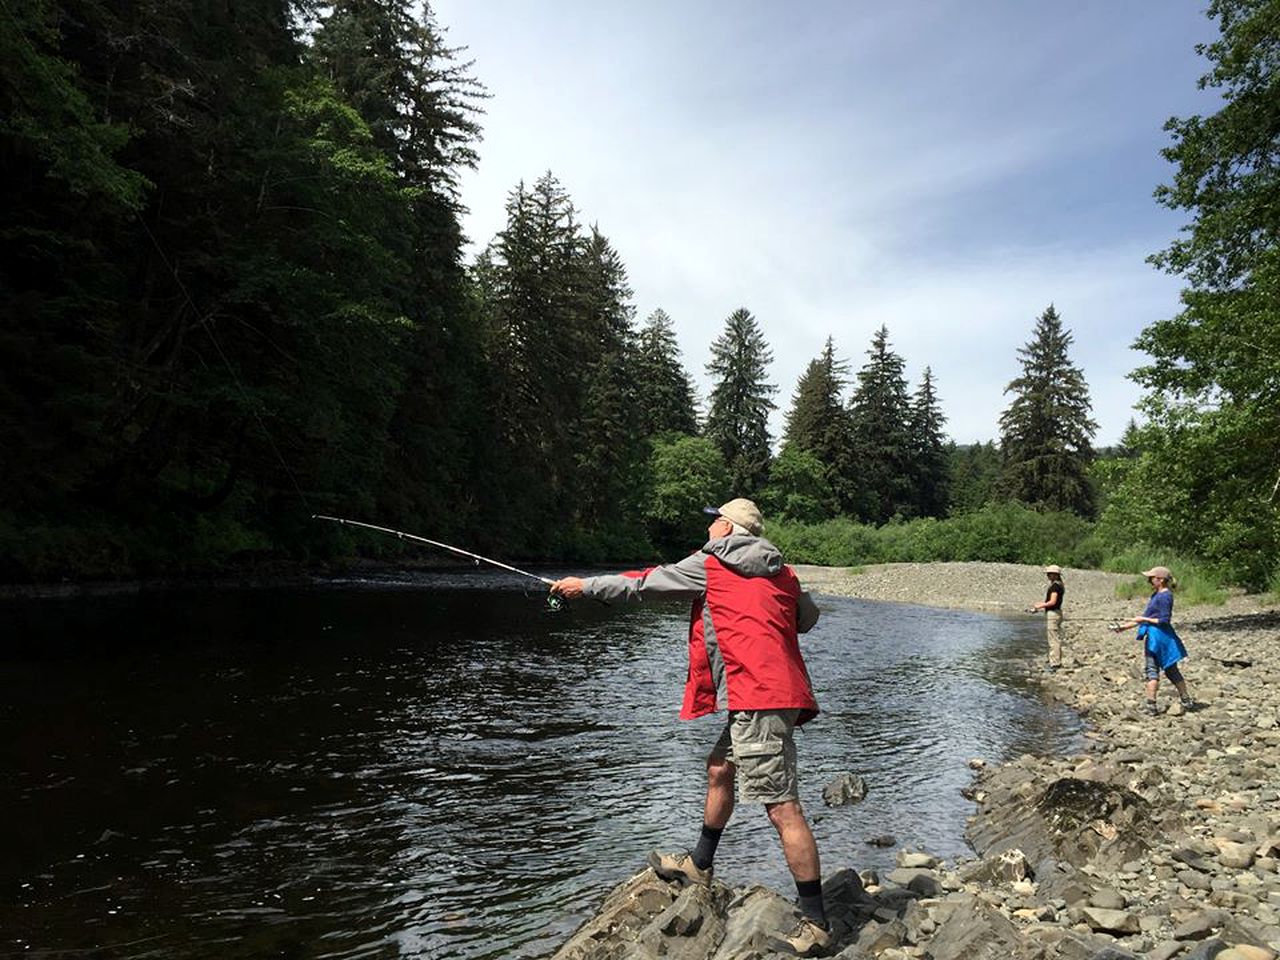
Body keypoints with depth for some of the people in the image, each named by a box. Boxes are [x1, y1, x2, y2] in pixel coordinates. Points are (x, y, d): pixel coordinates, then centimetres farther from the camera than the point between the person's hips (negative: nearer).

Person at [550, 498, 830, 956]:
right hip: (779, 691, 9)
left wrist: (585, 586, 17)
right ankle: (699, 865, 39)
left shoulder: (709, 566, -2)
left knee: (782, 808, -6)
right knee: (720, 770, 23)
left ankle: (815, 922, 0)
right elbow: (808, 617, 23)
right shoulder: (781, 572, 16)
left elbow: (641, 583, 5)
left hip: (757, 697, -9)